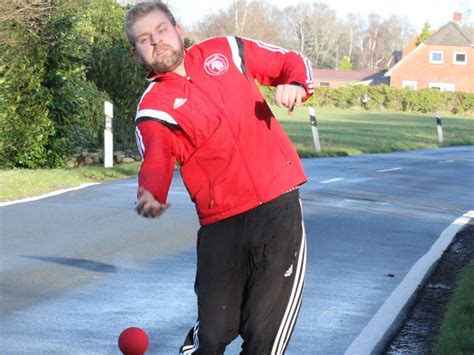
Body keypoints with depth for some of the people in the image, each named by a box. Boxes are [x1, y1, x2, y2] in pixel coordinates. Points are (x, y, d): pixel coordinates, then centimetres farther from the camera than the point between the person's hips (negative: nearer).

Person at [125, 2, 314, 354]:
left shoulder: (226, 51, 10)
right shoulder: (153, 108, 0)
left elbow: (290, 61, 19)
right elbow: (157, 159, -19)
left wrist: (295, 84, -4)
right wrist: (150, 194, -42)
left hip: (280, 208, 1)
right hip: (220, 224, -1)